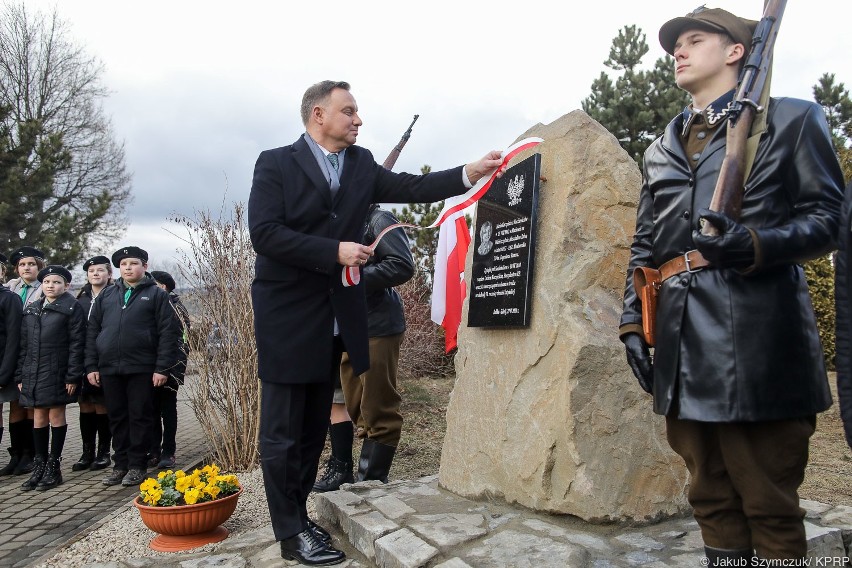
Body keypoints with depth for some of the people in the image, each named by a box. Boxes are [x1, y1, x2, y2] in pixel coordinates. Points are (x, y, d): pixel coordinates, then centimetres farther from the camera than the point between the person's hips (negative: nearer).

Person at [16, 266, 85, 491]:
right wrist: (20, 375, 8)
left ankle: (54, 468, 11)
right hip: (34, 373, 5)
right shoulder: (31, 310, 13)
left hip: (57, 373, -5)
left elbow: (77, 344, -8)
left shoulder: (71, 308, -4)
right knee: (39, 417, 9)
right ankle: (39, 466, 18)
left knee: (56, 415, 2)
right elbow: (24, 344, 13)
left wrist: (72, 376, -13)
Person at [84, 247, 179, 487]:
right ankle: (120, 464, 21)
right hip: (109, 368, 4)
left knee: (140, 417, 3)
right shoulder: (106, 295, 14)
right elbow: (92, 331, 14)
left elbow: (167, 332, -5)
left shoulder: (156, 294, 2)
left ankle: (137, 466, 12)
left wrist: (162, 368, -12)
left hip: (142, 368, -4)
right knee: (117, 418, 10)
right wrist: (91, 366, 6)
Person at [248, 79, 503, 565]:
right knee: (283, 432, 3)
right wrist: (335, 250, -18)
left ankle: (297, 516, 28)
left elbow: (410, 187, 0)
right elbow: (264, 232, -14)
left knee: (315, 428, 14)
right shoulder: (276, 164, -4)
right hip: (287, 315, -5)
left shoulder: (362, 164, 11)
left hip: (336, 317, 6)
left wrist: (469, 173, -11)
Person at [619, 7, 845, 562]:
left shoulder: (791, 119, 9)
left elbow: (829, 217, 1)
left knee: (770, 506, 1)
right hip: (683, 343, 5)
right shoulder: (660, 150, 22)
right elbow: (643, 246, 18)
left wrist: (756, 244, -18)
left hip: (757, 338, -4)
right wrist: (632, 322, 8)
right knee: (712, 497, 12)